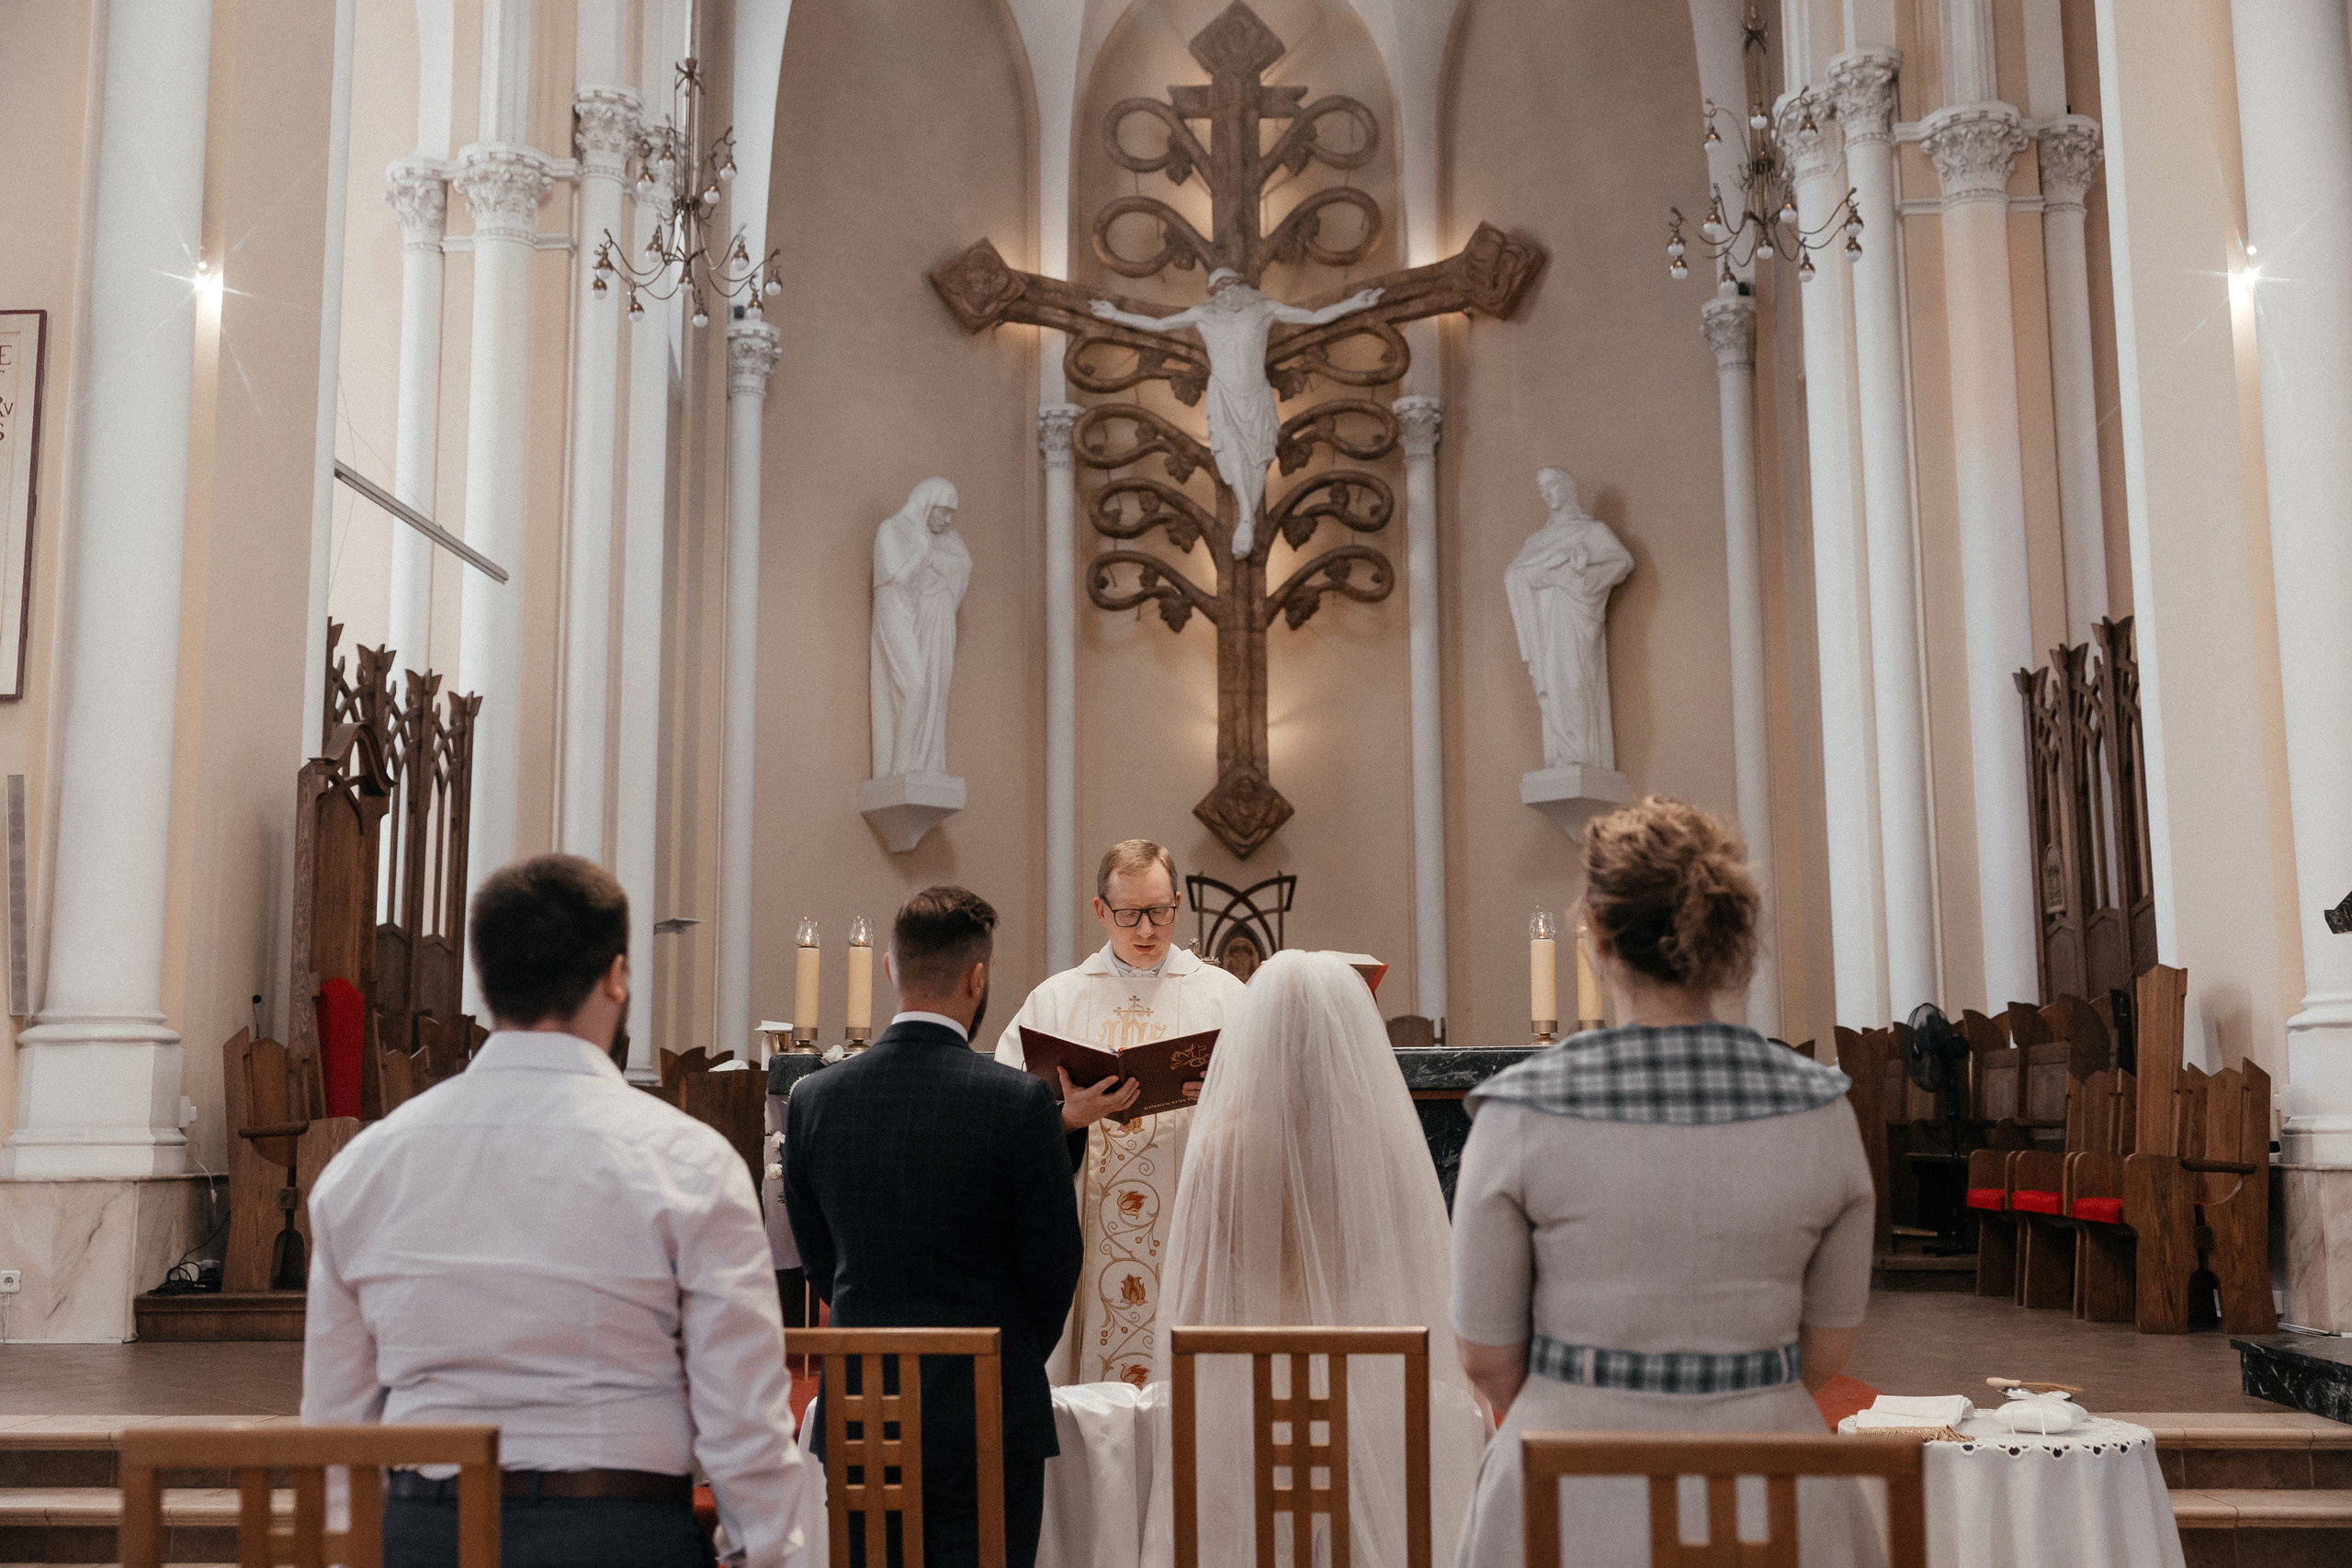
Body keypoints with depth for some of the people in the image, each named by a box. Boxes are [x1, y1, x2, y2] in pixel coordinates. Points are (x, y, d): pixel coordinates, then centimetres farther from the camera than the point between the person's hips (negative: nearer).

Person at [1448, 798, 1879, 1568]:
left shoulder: (1521, 1112, -13)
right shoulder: (1820, 1109, -8)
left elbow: (1487, 1356, -4)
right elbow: (1826, 1349, 3)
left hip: (1575, 1504, -2)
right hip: (1768, 1496, 2)